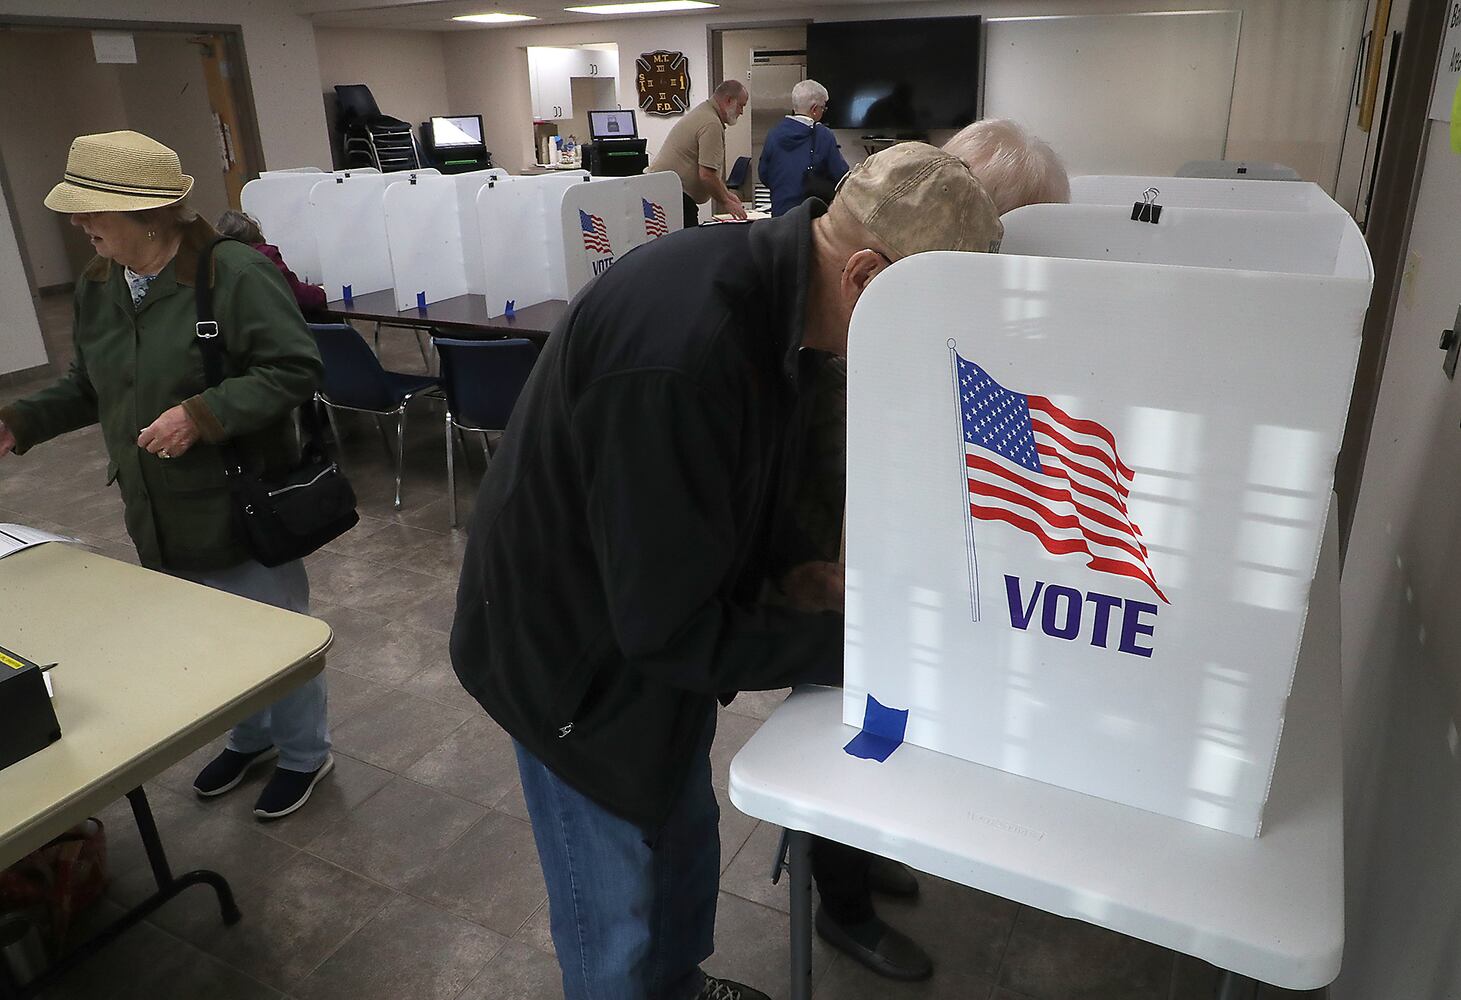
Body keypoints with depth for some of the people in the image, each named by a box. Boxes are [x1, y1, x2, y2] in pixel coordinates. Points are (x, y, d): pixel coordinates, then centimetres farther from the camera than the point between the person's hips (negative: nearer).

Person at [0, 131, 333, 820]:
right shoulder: (97, 285, 5)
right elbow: (87, 387, 17)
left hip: (241, 510, -7)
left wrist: (202, 415, -27)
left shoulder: (233, 273, -19)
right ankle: (250, 738, 44)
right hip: (160, 522, 7)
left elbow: (295, 370, -21)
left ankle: (304, 753, 31)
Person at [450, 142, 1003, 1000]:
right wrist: (847, 644, -23)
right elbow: (673, 629, -31)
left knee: (686, 837, 27)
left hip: (656, 617, 9)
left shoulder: (772, 285, -8)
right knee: (615, 914, 13)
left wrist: (792, 566, -4)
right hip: (578, 655, -8)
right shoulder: (680, 353, -38)